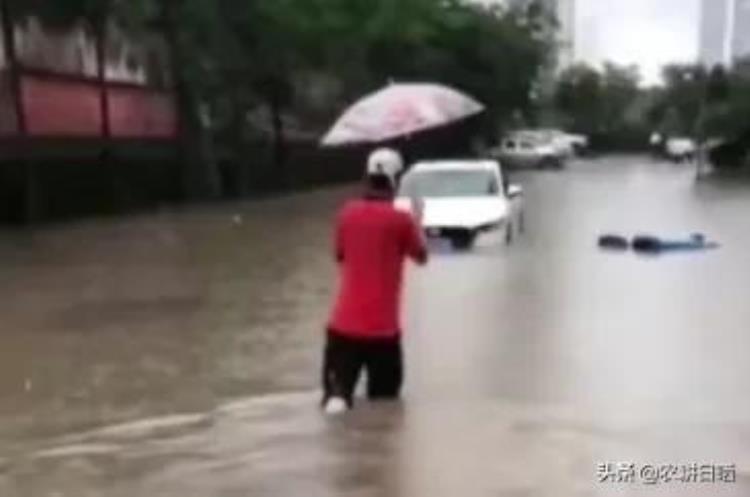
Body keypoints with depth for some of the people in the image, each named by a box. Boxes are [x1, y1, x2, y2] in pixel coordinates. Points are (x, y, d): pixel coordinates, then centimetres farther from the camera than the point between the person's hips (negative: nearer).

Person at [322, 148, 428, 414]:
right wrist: (417, 221, 20)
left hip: (344, 322, 2)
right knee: (385, 393, 17)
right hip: (382, 326, -2)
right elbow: (421, 256, 7)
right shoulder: (401, 219, -9)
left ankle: (336, 396, -23)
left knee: (339, 384, 7)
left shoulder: (348, 213, 1)